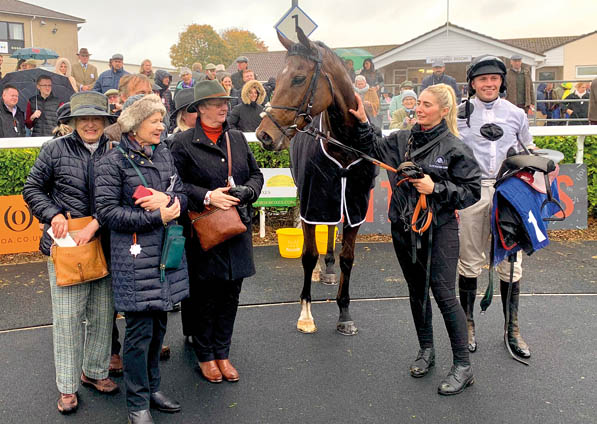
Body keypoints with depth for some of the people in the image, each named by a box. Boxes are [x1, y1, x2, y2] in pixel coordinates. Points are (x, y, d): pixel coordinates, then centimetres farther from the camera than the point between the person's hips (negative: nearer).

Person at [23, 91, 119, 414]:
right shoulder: (55, 149, 1)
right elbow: (32, 189, 7)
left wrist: (94, 225, -13)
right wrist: (54, 215, -8)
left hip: (104, 242, 2)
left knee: (103, 313, 11)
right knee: (67, 316, 2)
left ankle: (95, 372, 31)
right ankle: (67, 386, 17)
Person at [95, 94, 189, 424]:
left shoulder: (163, 153, 10)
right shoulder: (114, 161, -8)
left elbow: (183, 196, 12)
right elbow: (107, 211, -13)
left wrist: (167, 199, -11)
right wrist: (155, 217, -16)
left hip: (166, 250, 6)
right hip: (134, 256, -6)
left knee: (158, 323, 14)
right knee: (140, 329, -1)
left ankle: (152, 388, 31)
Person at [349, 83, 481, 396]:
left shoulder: (454, 148, -8)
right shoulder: (402, 139, 5)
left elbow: (472, 191, -8)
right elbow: (375, 150, 18)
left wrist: (436, 188, -20)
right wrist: (363, 123, 5)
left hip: (439, 229, -5)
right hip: (404, 227, 5)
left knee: (443, 292, -7)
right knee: (417, 290, 16)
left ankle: (463, 366, 5)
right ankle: (426, 350, 34)